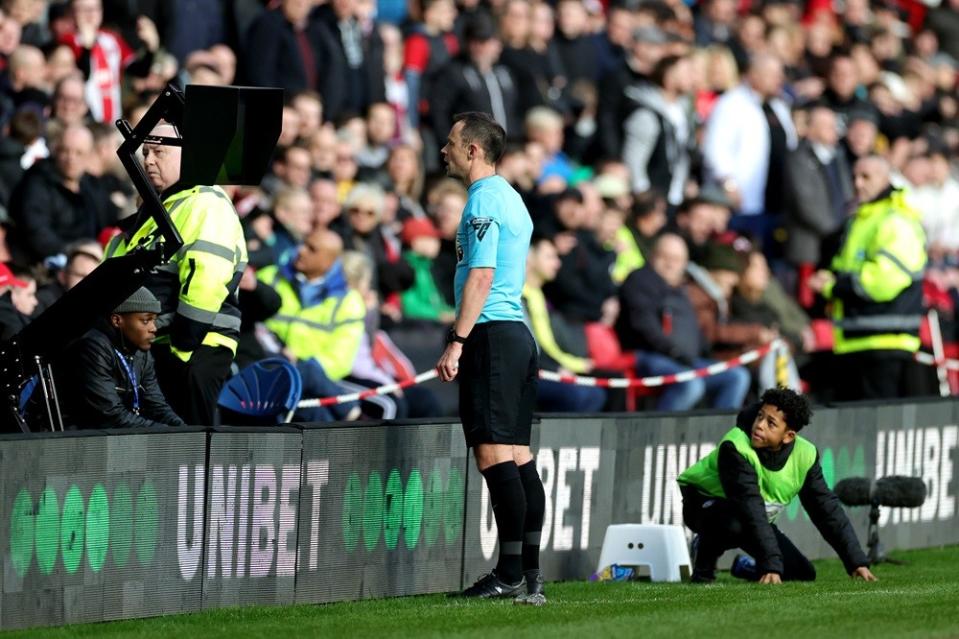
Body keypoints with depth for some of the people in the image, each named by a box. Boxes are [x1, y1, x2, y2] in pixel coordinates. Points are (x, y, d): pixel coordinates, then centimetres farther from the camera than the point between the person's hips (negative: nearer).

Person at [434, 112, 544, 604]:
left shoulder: (484, 200, -10)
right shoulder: (510, 199, 20)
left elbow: (480, 276, -18)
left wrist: (456, 342, -20)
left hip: (491, 336, -10)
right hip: (517, 334, 10)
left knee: (494, 454, -11)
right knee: (518, 457, 7)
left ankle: (510, 572, -14)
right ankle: (530, 574, 6)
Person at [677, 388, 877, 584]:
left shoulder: (805, 455, -17)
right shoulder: (735, 448, -34)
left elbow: (828, 509, -10)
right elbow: (751, 509, -40)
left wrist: (857, 562, -15)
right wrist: (771, 566, -46)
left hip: (757, 519, 6)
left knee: (803, 573, -5)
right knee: (734, 524, -41)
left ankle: (745, 568, 24)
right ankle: (703, 561, -8)